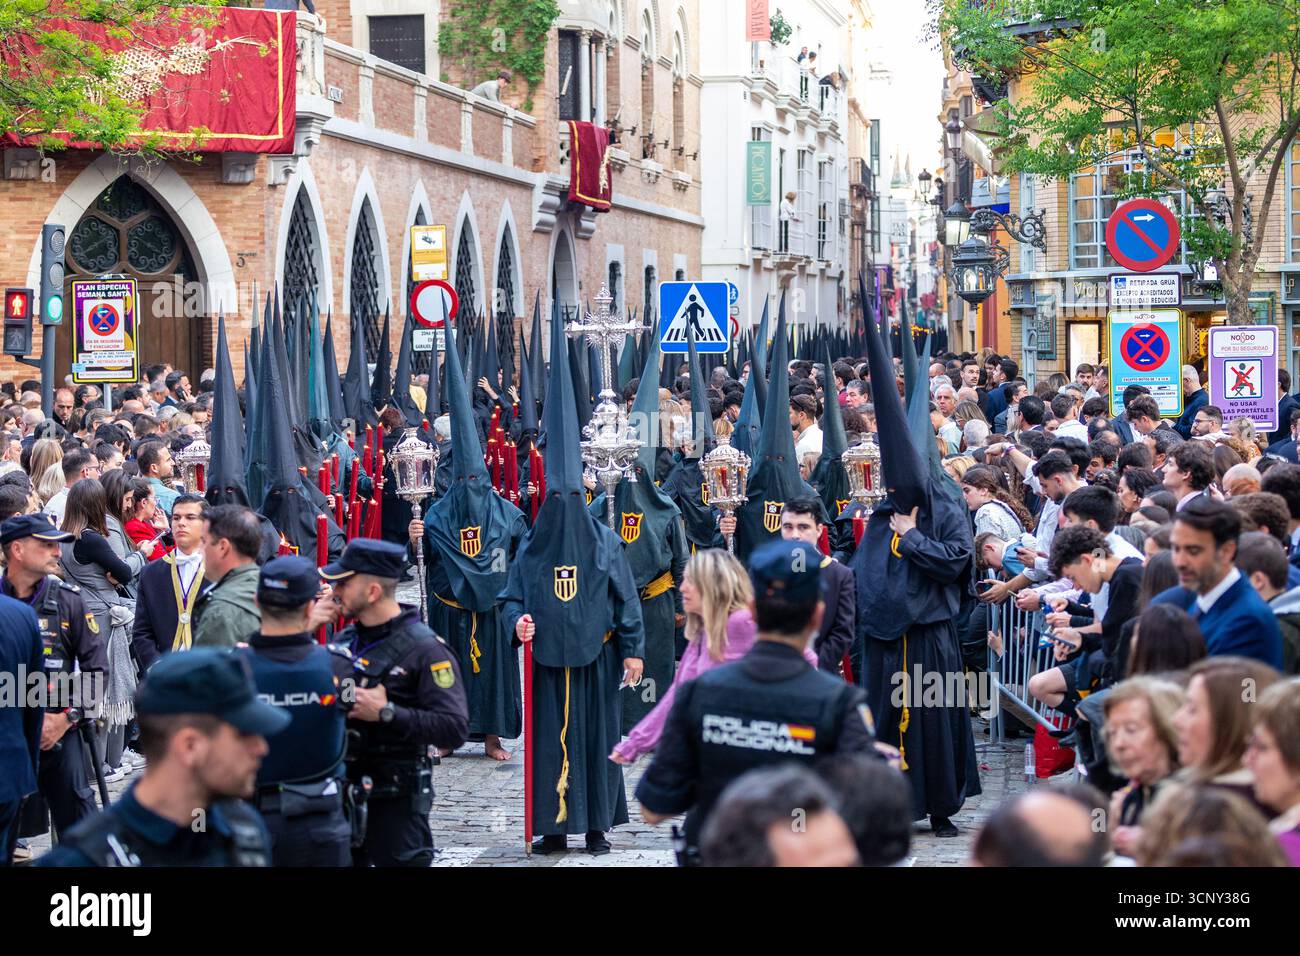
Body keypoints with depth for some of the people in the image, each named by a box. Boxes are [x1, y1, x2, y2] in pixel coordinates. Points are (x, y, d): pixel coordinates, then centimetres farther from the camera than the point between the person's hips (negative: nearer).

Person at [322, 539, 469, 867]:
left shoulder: (424, 649, -13)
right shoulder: (344, 641, 10)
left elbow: (455, 729, -21)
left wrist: (386, 713, -22)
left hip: (395, 802, -7)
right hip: (342, 791, 7)